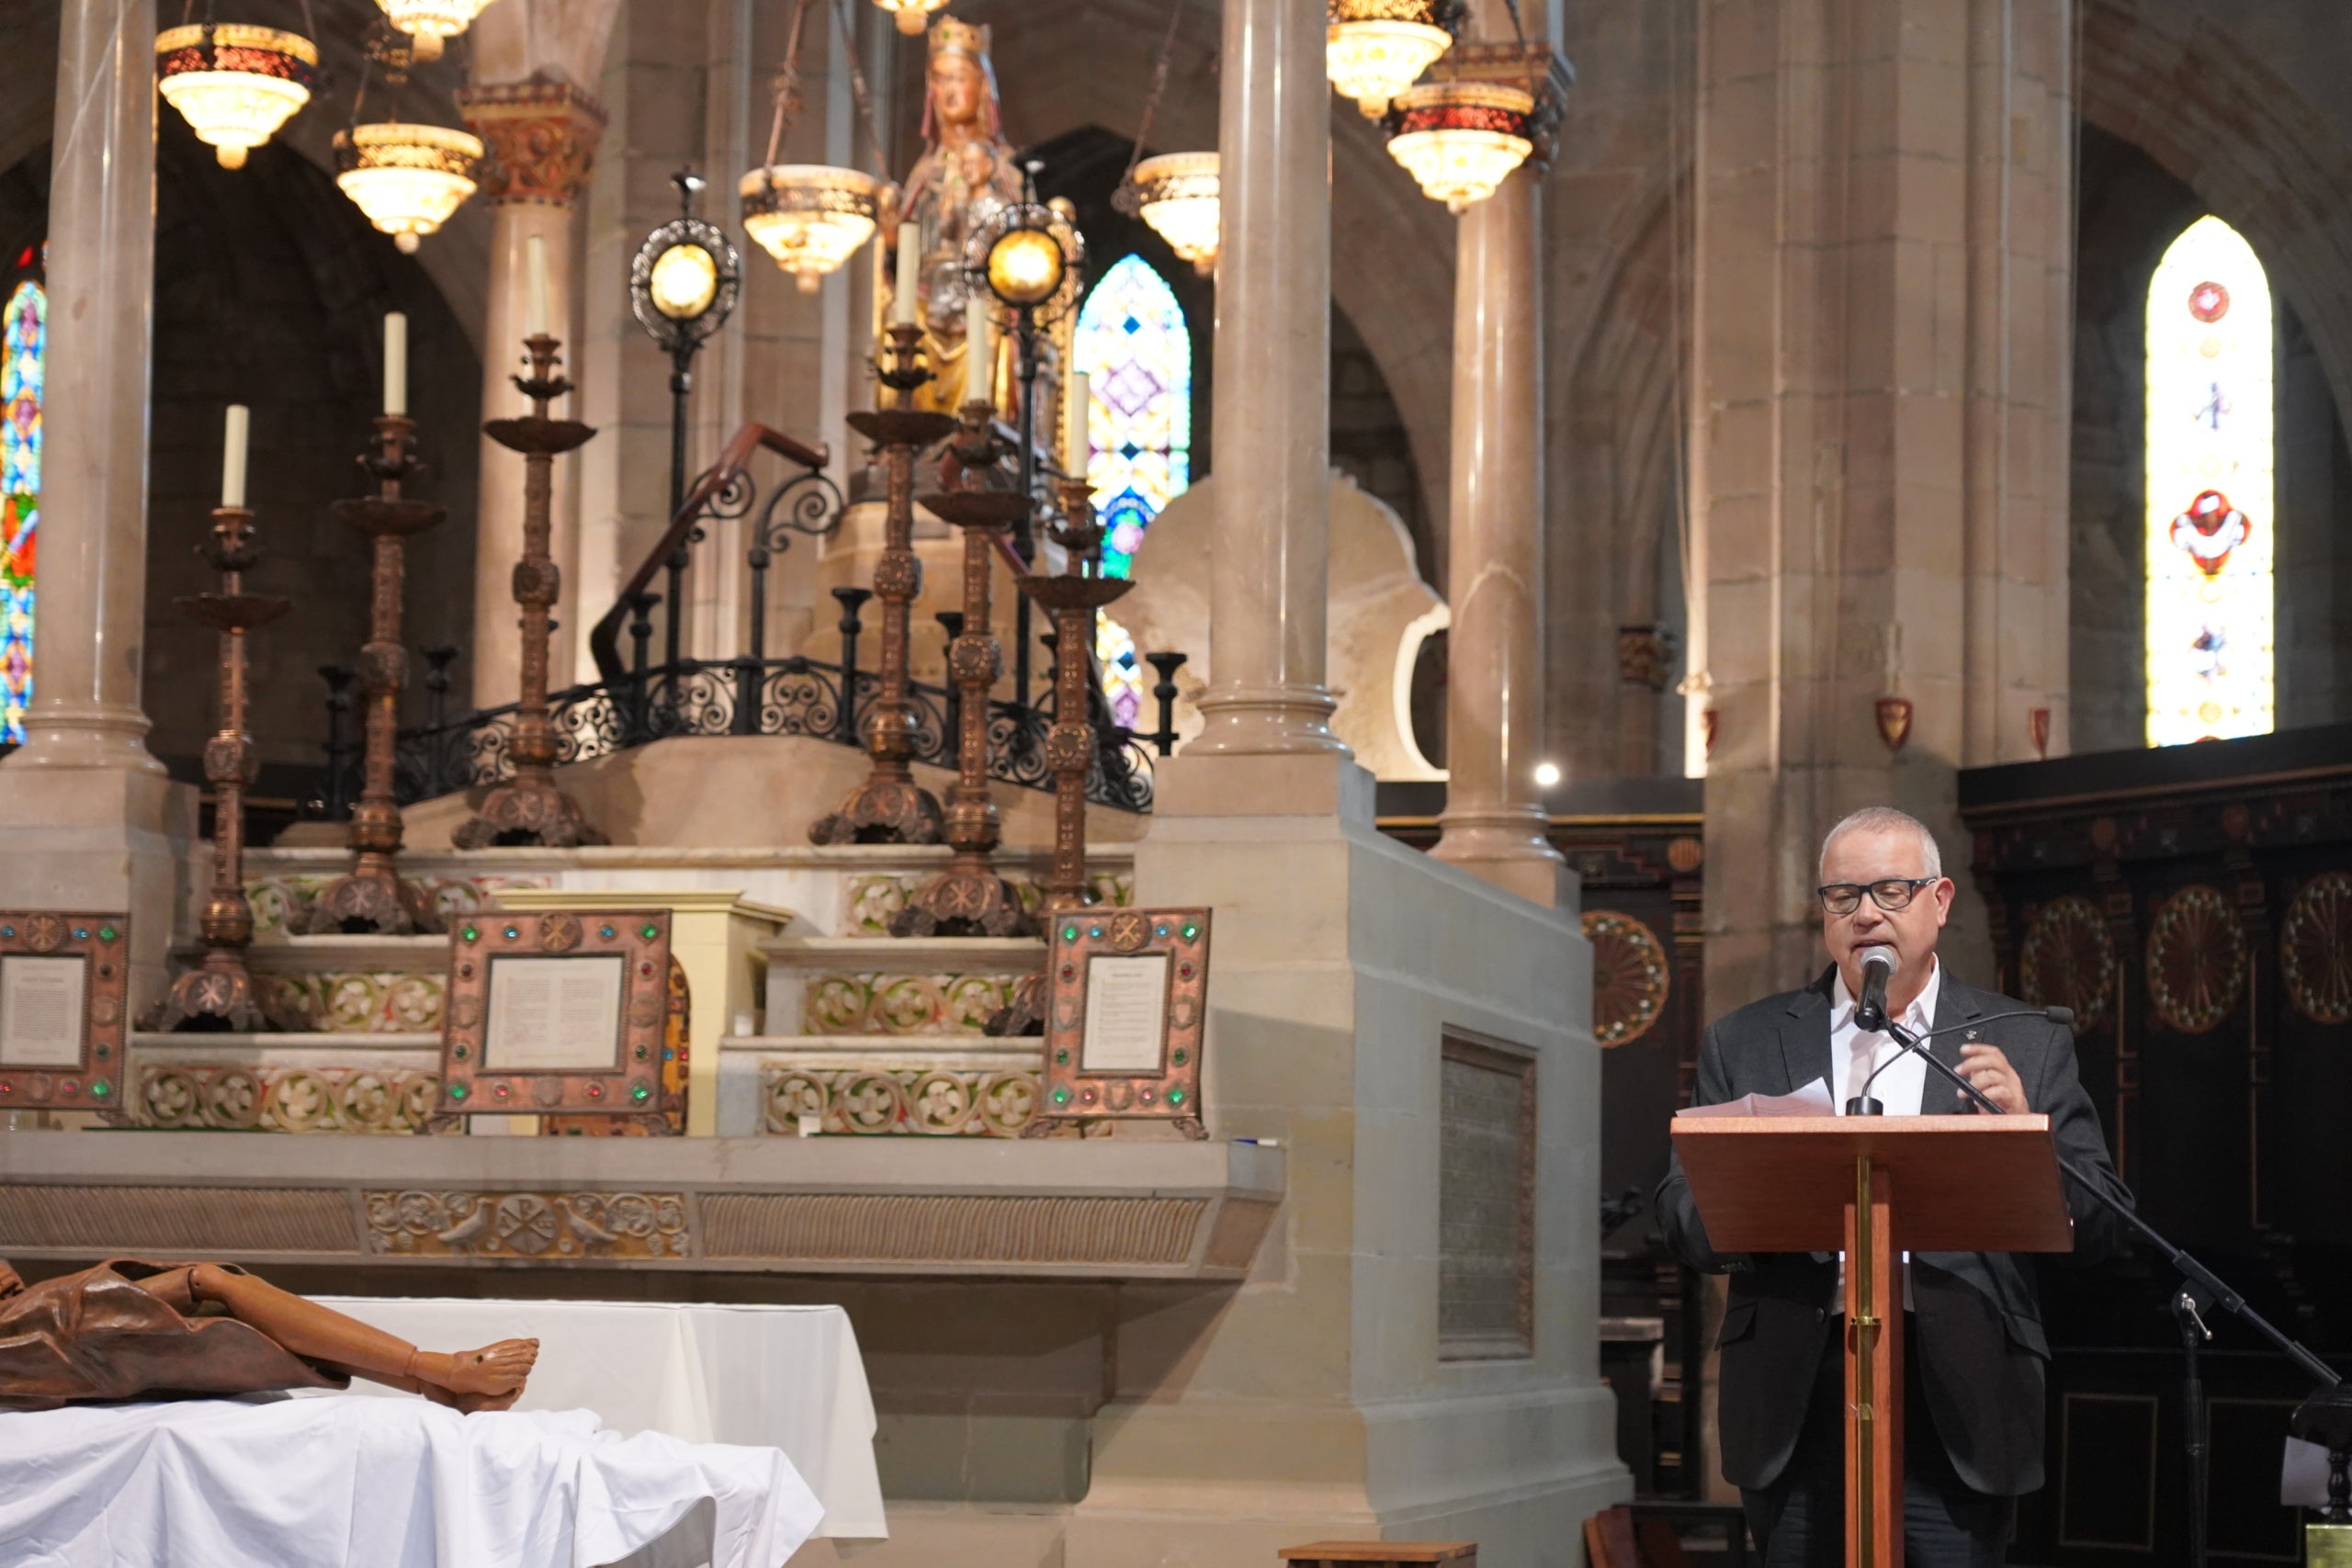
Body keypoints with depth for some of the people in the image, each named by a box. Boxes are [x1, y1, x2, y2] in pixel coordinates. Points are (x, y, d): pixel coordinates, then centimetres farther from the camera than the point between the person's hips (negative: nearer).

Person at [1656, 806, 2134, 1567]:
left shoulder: (2027, 1046, 9)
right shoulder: (1747, 1043, 12)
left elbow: (2101, 1226, 5)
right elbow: (1682, 1215, 7)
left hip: (1956, 1411, -1)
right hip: (1797, 1411, 1)